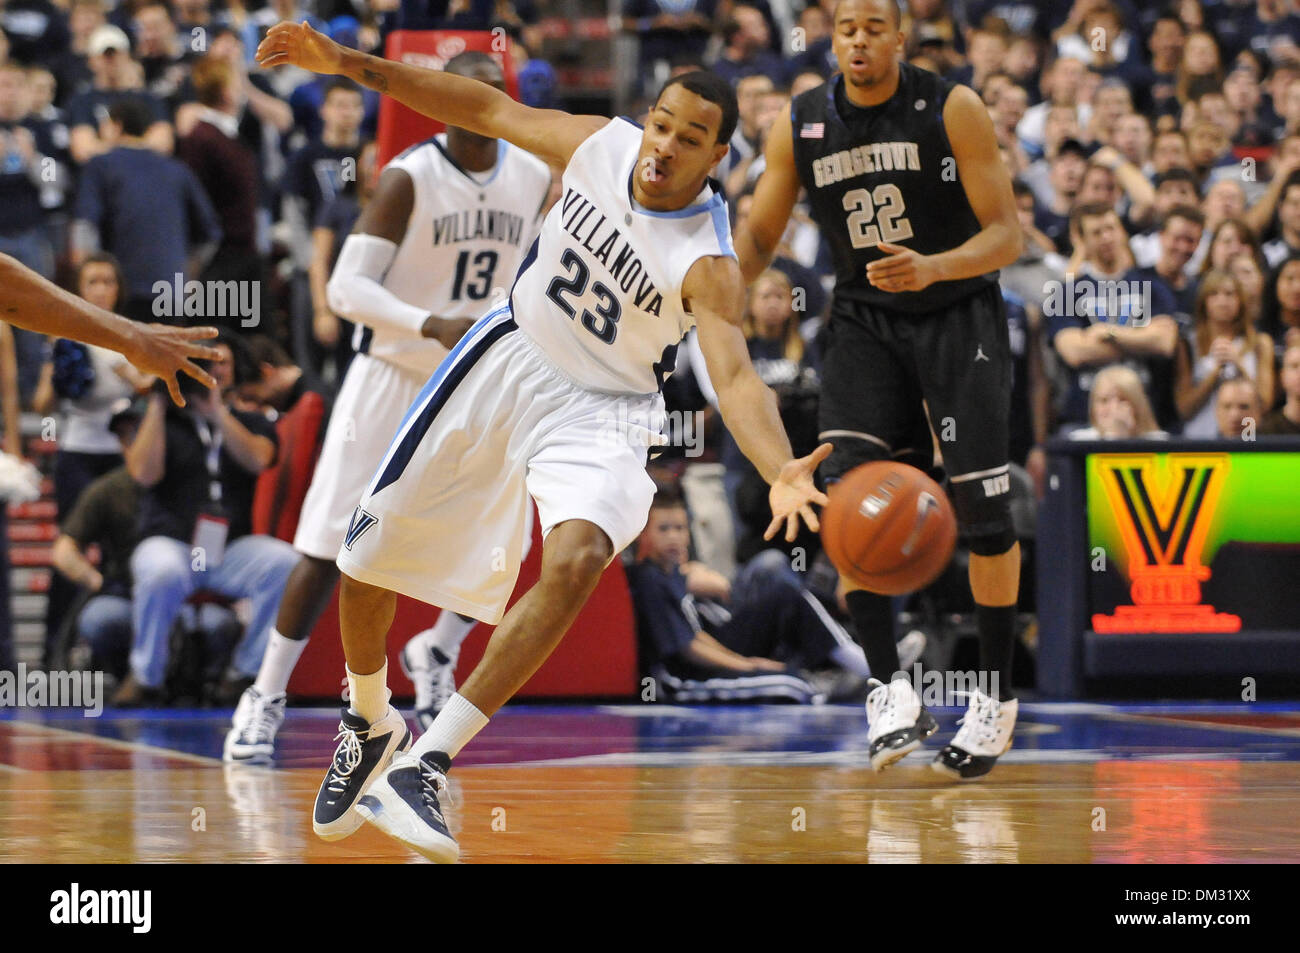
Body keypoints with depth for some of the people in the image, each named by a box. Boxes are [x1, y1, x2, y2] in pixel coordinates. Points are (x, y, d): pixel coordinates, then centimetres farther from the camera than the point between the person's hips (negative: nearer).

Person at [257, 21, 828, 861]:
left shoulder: (708, 265, -24)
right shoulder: (601, 145, -12)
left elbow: (736, 378, -35)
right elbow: (492, 110, 1)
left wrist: (782, 470, -55)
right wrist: (347, 64, -1)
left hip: (600, 411, -4)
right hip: (508, 359, 4)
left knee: (577, 556, -34)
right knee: (369, 554, 5)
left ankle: (424, 765, -30)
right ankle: (371, 724, 36)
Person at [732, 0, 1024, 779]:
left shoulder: (953, 110, -13)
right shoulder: (800, 126, -3)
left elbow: (1007, 234, -13)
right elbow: (757, 237, 7)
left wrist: (932, 268, -32)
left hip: (959, 312, -3)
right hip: (866, 319, 3)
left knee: (983, 508, -7)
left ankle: (998, 695, 8)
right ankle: (892, 692, -13)